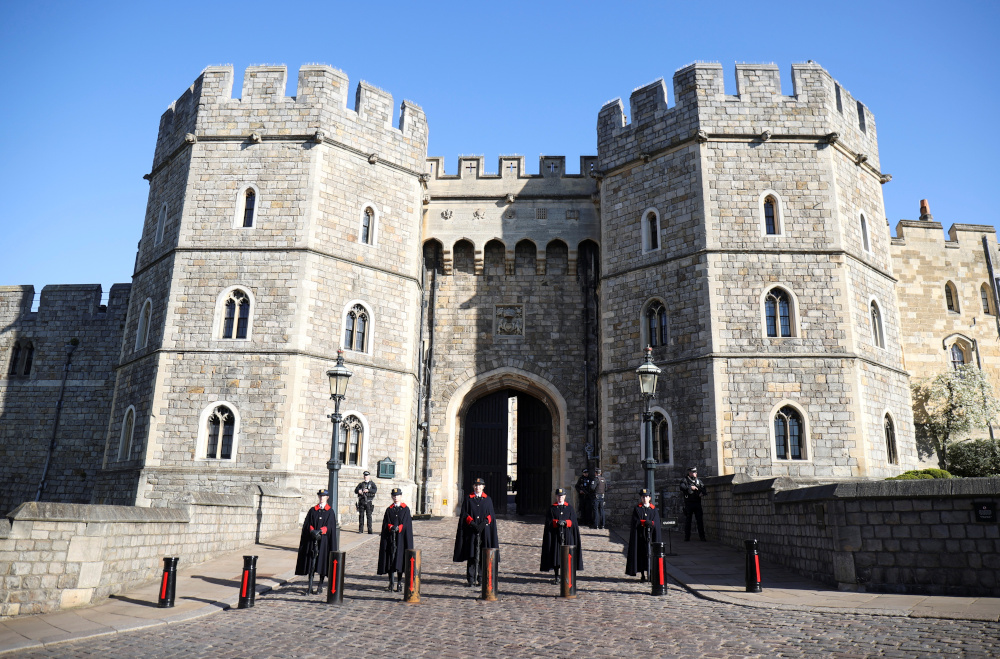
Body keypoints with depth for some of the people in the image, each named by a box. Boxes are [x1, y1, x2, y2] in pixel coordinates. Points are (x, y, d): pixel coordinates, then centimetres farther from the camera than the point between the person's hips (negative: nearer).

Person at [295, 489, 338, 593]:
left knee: (322, 561, 0)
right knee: (310, 561, 0)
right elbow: (308, 524, 3)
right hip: (311, 539, 2)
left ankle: (320, 585, 10)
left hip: (324, 540, -2)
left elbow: (329, 526, -3)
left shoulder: (330, 512, 4)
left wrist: (320, 531, -20)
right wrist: (312, 531, -16)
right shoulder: (312, 510, 9)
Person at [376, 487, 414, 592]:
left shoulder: (405, 509, 5)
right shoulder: (389, 510, 10)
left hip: (401, 537, -1)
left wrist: (398, 528, -18)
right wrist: (391, 527, -17)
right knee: (390, 559, -1)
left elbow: (406, 524, -1)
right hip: (390, 537, 2)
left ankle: (399, 583, 9)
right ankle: (391, 583, 6)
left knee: (400, 559, -1)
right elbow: (386, 524, 3)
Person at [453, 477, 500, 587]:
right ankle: (471, 579, 0)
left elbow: (491, 515, 7)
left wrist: (483, 524, -10)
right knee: (471, 555, -4)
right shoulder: (468, 499, 8)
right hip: (471, 531, -1)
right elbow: (464, 514, 3)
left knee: (483, 555, 1)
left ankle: (481, 577, 10)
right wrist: (472, 523, -12)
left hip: (484, 530, 1)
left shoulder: (488, 500, 11)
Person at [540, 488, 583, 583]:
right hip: (555, 535, 0)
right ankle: (556, 577, 10)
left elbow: (573, 522, 2)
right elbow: (548, 522, 1)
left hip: (567, 535, 0)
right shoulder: (552, 508, 7)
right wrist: (557, 522, -18)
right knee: (555, 555, 0)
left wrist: (565, 522, -17)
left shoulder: (570, 508, 8)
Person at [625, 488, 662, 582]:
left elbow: (656, 523, 1)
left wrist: (650, 523, -19)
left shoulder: (654, 509, 9)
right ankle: (642, 575, 7)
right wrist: (644, 522, -20)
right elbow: (635, 522, -4)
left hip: (650, 535, 1)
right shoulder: (637, 509, 6)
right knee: (640, 554, 0)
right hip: (640, 535, 0)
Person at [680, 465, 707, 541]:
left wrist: (702, 493, -3)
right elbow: (682, 487, -18)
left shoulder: (698, 480, 12)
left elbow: (704, 488, 17)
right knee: (687, 520, 4)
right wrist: (690, 487, -21)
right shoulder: (684, 480, -1)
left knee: (700, 520, 1)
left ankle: (702, 537, 9)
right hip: (688, 503, -3)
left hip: (697, 503, 3)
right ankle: (687, 537, 13)